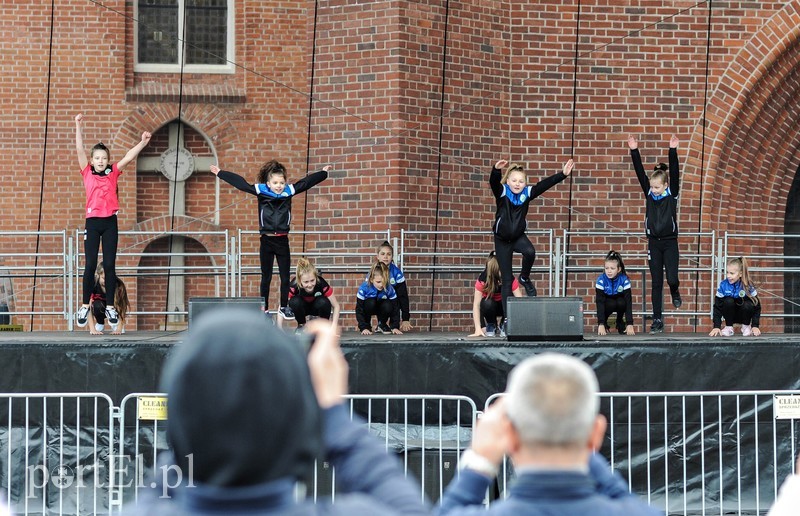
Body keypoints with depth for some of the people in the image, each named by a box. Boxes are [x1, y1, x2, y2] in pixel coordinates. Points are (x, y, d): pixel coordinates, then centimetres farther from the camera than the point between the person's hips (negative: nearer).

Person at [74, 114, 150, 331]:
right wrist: (78, 126, -16)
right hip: (93, 222, -1)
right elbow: (80, 150, -6)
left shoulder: (113, 173, 7)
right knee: (90, 265, -2)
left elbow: (128, 157, -2)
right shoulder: (87, 173, 3)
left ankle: (110, 307, 7)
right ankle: (84, 306, 7)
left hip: (110, 223, 1)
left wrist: (143, 142, -15)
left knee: (109, 265, 2)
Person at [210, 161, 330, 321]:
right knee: (266, 277, 6)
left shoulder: (289, 192, 0)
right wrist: (220, 173, 3)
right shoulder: (261, 191, -3)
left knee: (285, 277, 6)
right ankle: (264, 308, 12)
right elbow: (239, 182, 0)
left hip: (282, 241, 1)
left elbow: (307, 182, 9)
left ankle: (284, 307, 17)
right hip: (266, 241, -1)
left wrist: (324, 173, 16)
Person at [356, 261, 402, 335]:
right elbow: (359, 310, -26)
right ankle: (367, 325, -11)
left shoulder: (389, 289, -24)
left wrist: (395, 327, -25)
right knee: (370, 302, -37)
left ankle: (381, 325, -3)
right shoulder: (364, 288, -30)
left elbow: (395, 309, -17)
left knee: (388, 305, -33)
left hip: (381, 309, 2)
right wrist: (364, 328, -33)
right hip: (368, 308, -2)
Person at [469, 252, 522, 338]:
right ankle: (491, 326, -5)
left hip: (504, 306, 1)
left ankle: (504, 327, -5)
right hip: (490, 307, -1)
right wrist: (478, 329, -40)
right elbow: (476, 304, -30)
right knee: (487, 303, -35)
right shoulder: (482, 279, -28)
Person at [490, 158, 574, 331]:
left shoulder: (527, 193, -9)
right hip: (502, 240, -1)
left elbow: (545, 184, -17)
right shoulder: (501, 192, -15)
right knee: (507, 280, 0)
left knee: (530, 252, -34)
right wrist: (496, 170, -58)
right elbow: (493, 182, -35)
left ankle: (525, 278, -1)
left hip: (519, 237, 1)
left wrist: (563, 174, -28)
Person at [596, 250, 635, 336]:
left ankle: (620, 322, -4)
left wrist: (629, 325, -37)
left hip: (619, 305, 1)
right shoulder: (601, 280, -26)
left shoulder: (624, 280, -25)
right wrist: (601, 325, -40)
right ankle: (604, 323, -7)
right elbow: (600, 302, -30)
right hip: (607, 305, -1)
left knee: (621, 302, -32)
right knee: (611, 304, -34)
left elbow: (628, 302, -28)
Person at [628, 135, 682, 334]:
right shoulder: (649, 194, 3)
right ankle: (657, 320, 4)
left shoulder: (672, 194, -4)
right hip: (654, 243, 3)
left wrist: (673, 151, -24)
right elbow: (640, 172, -3)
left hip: (670, 242, -3)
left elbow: (675, 173, -15)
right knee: (656, 283, 2)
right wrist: (634, 151, -11)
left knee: (672, 278, -13)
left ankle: (675, 292, 24)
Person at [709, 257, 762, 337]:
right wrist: (716, 327, -24)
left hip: (744, 315, 0)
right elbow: (718, 307, -16)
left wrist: (755, 326, -21)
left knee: (748, 305, -33)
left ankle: (746, 326, -3)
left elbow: (756, 306, -14)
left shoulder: (748, 286, -20)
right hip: (730, 315, 0)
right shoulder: (723, 285, -18)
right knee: (728, 301, -31)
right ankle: (728, 327, -9)